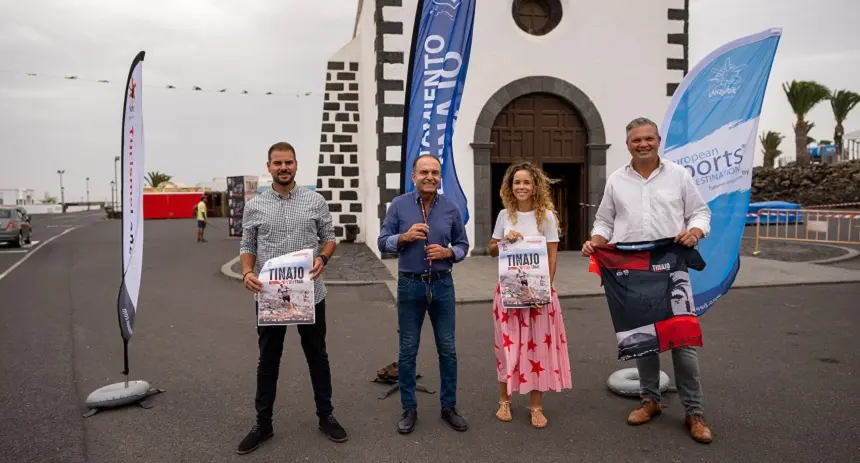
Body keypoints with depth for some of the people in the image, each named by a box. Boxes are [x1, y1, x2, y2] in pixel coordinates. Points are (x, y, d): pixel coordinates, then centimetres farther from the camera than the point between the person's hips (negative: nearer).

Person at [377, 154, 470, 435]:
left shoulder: (451, 208, 2)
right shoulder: (399, 205, -2)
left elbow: (463, 245, 8)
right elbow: (383, 242, 0)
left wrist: (448, 252, -13)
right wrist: (405, 237, -18)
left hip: (442, 285, 1)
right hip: (410, 285, -1)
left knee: (447, 349, 8)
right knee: (407, 350, 7)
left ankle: (449, 407, 24)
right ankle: (409, 409, 21)